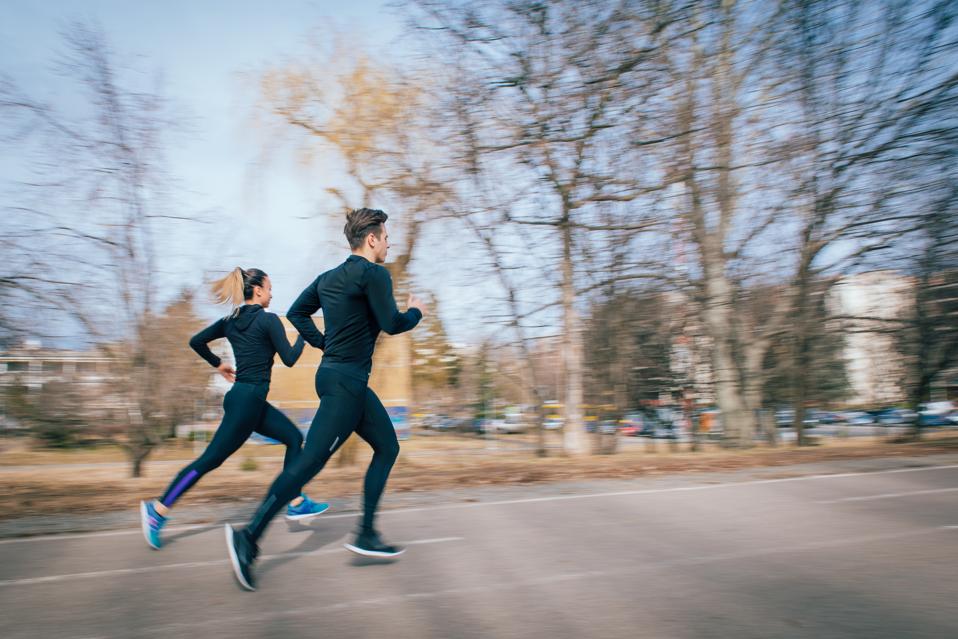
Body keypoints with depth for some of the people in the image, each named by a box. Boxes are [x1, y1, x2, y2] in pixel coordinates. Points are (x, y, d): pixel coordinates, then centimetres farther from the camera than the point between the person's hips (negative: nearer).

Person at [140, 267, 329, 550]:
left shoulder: (231, 321, 11)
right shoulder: (268, 320, -12)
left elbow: (196, 341, 12)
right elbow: (289, 358, -11)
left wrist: (218, 364, 22)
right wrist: (302, 335, 4)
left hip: (251, 400, 10)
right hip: (248, 399, -10)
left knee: (294, 437, 13)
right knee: (211, 459, -3)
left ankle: (297, 504, 15)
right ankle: (159, 509, 5)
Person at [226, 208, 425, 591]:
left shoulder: (330, 276, 14)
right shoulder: (374, 274, -11)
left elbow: (296, 313, 18)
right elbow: (392, 324, -16)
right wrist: (415, 312, 4)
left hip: (343, 379, 10)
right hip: (345, 383, -10)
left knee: (387, 447, 14)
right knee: (310, 461, -8)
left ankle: (366, 535, 15)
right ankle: (249, 537, -5)